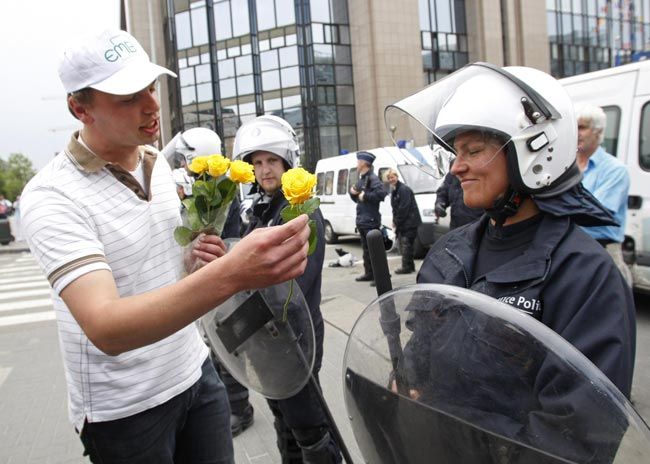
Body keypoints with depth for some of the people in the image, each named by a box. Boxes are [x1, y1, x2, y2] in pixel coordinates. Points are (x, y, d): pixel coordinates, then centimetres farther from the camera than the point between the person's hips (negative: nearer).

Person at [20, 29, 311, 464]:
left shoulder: (159, 163, 1)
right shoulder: (51, 197, -22)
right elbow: (106, 329, -35)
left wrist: (198, 255, -6)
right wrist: (229, 274, -49)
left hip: (196, 371, 6)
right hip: (124, 410, -5)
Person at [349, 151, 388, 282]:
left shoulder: (372, 178, -12)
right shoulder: (361, 179, 18)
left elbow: (382, 193, -28)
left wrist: (365, 196, -21)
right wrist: (353, 192, 5)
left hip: (371, 220, -10)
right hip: (362, 220, 10)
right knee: (366, 248, 15)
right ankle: (369, 273, 24)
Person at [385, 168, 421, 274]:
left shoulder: (404, 189, -15)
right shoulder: (394, 190, 15)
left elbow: (404, 208, -19)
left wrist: (397, 222, -15)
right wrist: (394, 222, 8)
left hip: (409, 222, -10)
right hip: (401, 223, 10)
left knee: (406, 244, -8)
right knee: (402, 243, 13)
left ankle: (406, 267, -1)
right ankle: (410, 266, 22)